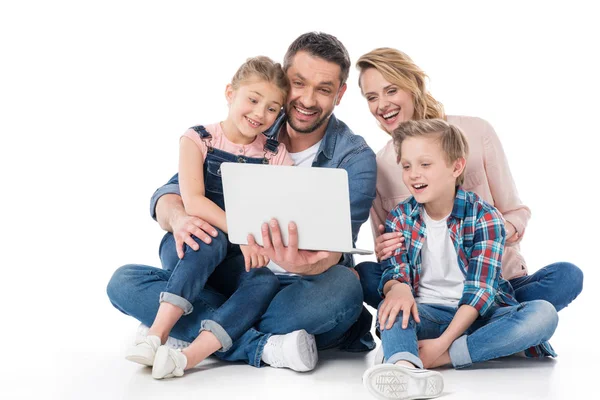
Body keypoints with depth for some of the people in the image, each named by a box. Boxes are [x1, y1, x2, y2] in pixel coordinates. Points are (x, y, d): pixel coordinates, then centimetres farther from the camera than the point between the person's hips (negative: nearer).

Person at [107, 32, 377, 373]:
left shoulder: (355, 158, -6)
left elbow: (333, 250, -19)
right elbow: (170, 193, -2)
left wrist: (303, 263, -45)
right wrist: (177, 217, -29)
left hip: (299, 290, -3)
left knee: (343, 287, -37)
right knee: (125, 282, -18)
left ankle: (196, 336, -26)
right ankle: (265, 347, -30)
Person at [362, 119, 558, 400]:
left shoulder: (485, 218, -7)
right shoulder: (399, 218, 3)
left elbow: (480, 289, -15)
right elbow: (393, 272, -6)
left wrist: (443, 344, -28)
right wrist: (397, 288, -34)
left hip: (474, 315, -1)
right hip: (426, 314, 1)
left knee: (543, 313, -27)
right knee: (392, 306, -30)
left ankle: (448, 356, -33)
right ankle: (405, 367, -61)